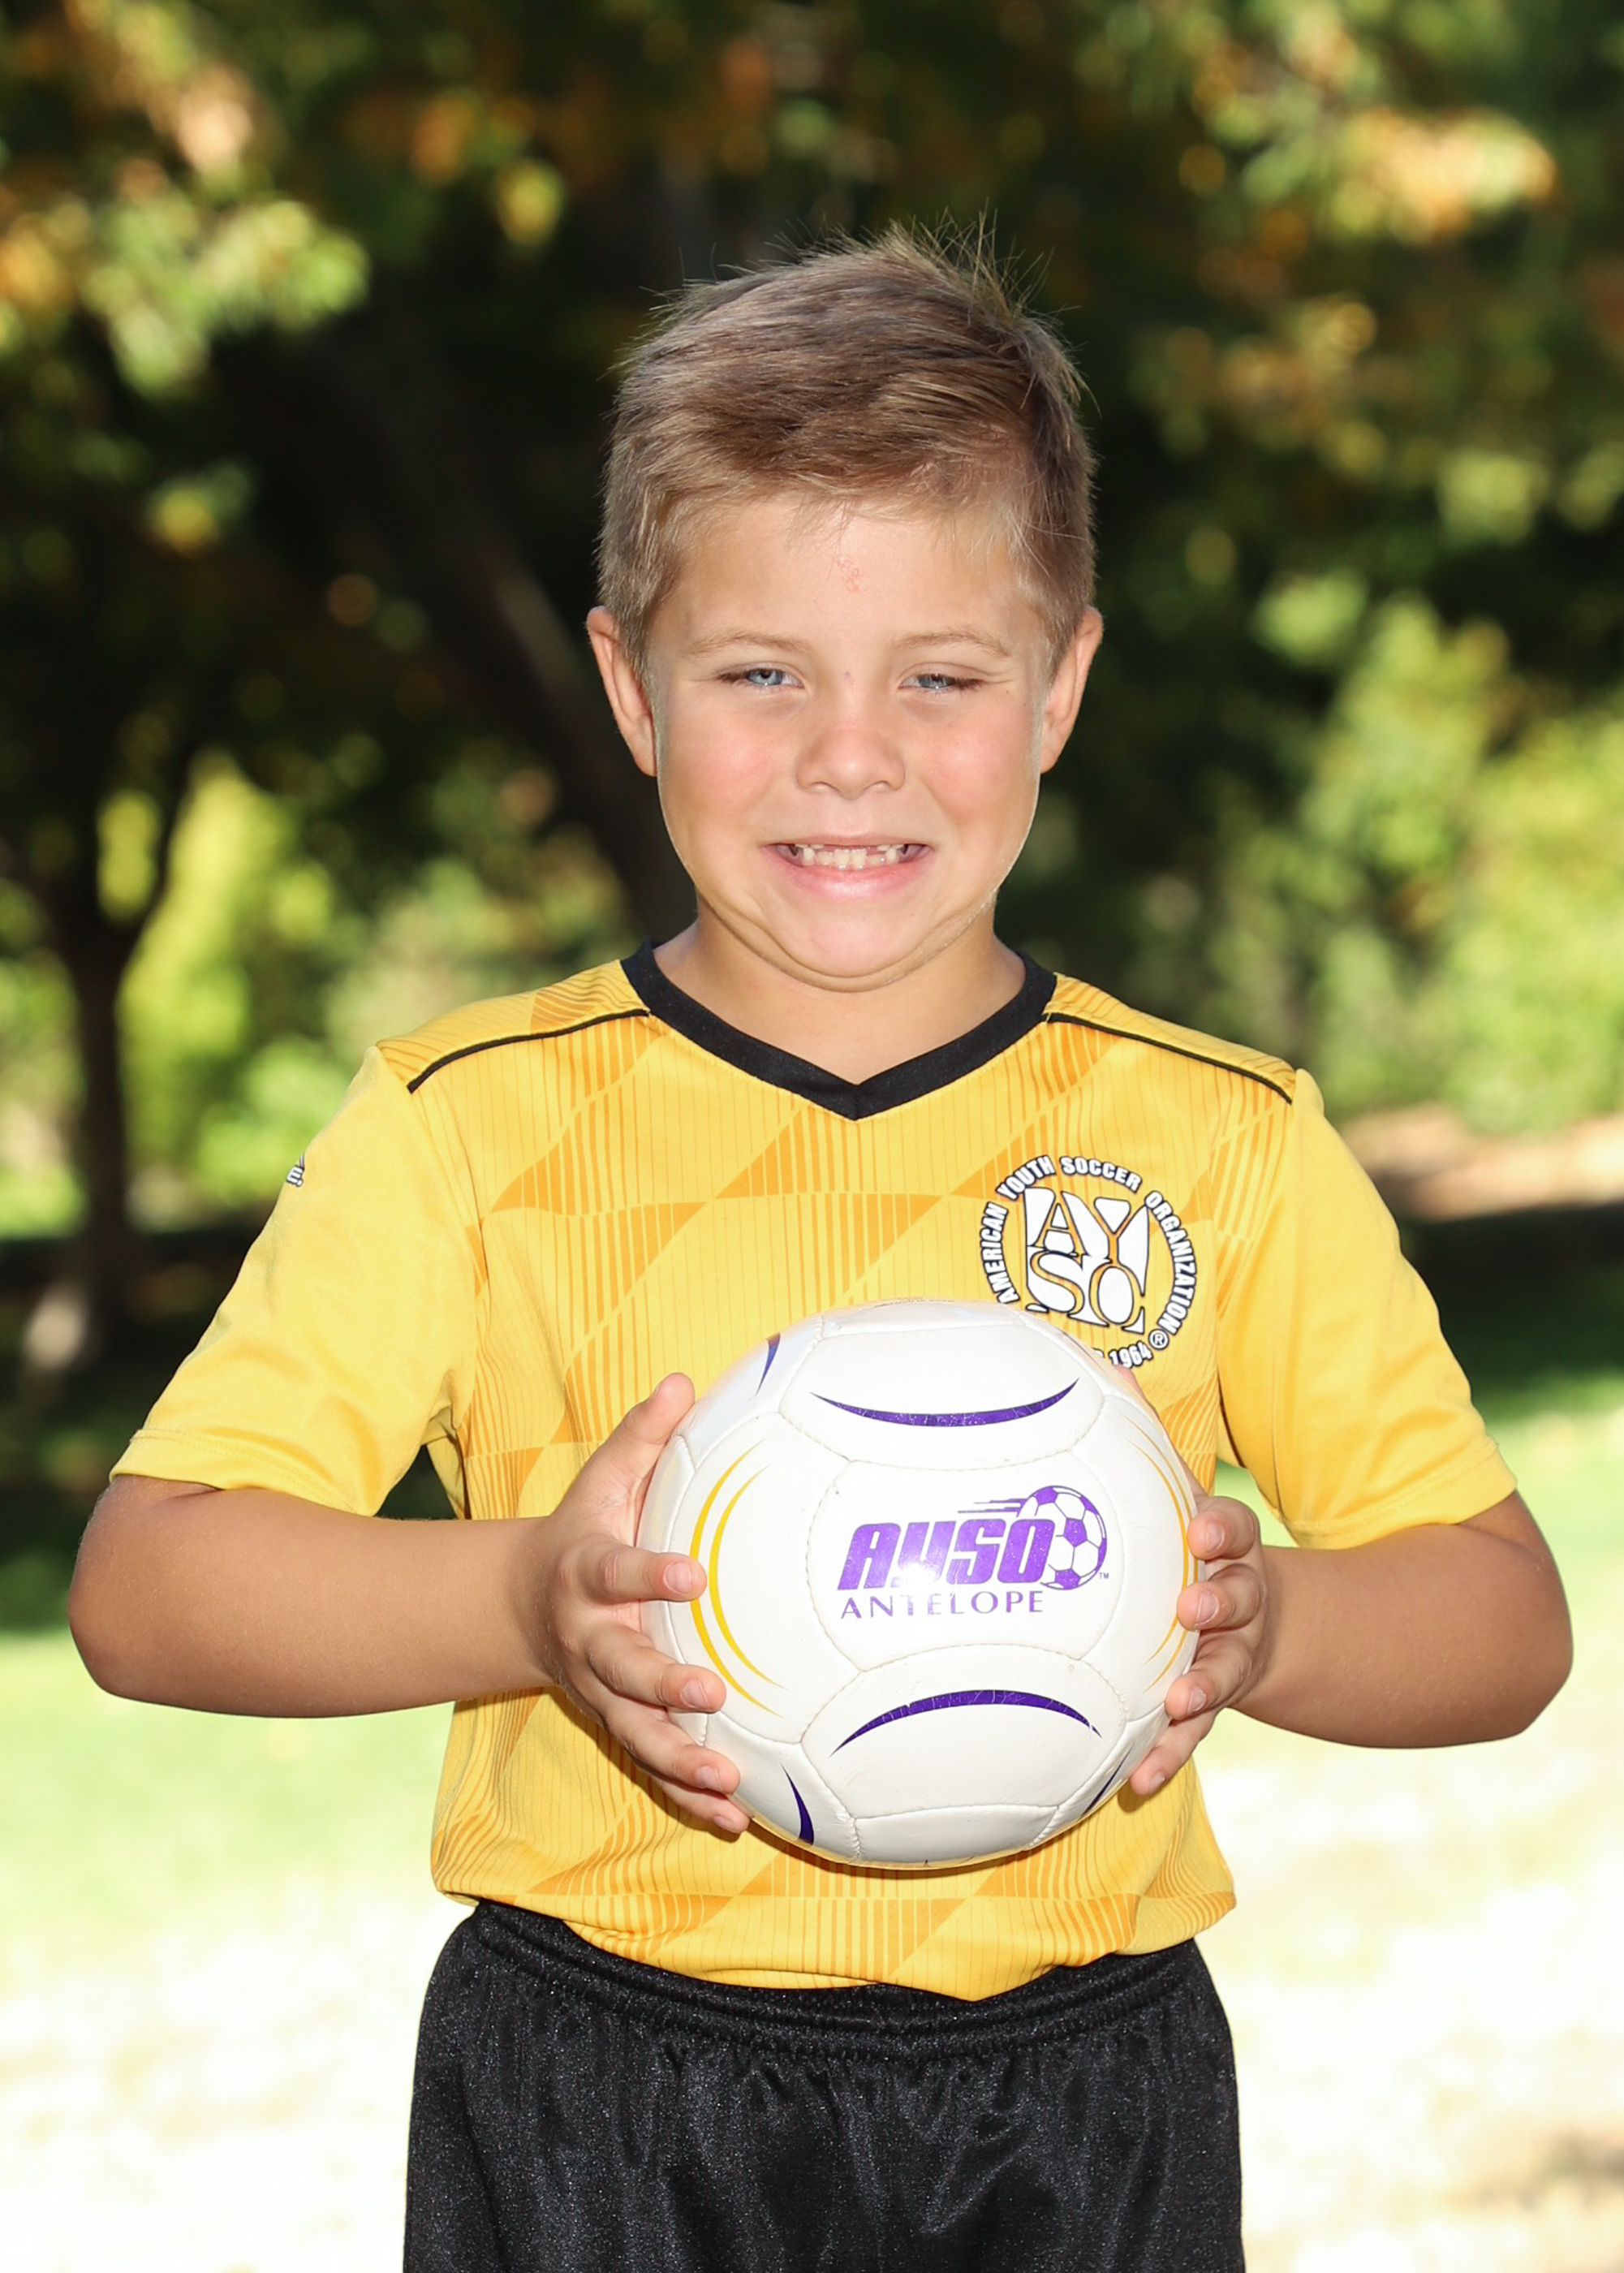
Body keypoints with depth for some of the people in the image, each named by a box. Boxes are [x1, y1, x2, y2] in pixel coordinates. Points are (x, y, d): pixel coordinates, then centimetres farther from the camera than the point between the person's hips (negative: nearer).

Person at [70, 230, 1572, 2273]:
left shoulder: (1227, 1144, 2)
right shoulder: (470, 1126, -2)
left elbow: (1505, 1620, 3)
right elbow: (143, 1581, -9)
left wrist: (1263, 1629, -19)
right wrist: (524, 1602, -25)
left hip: (1080, 2107, 1)